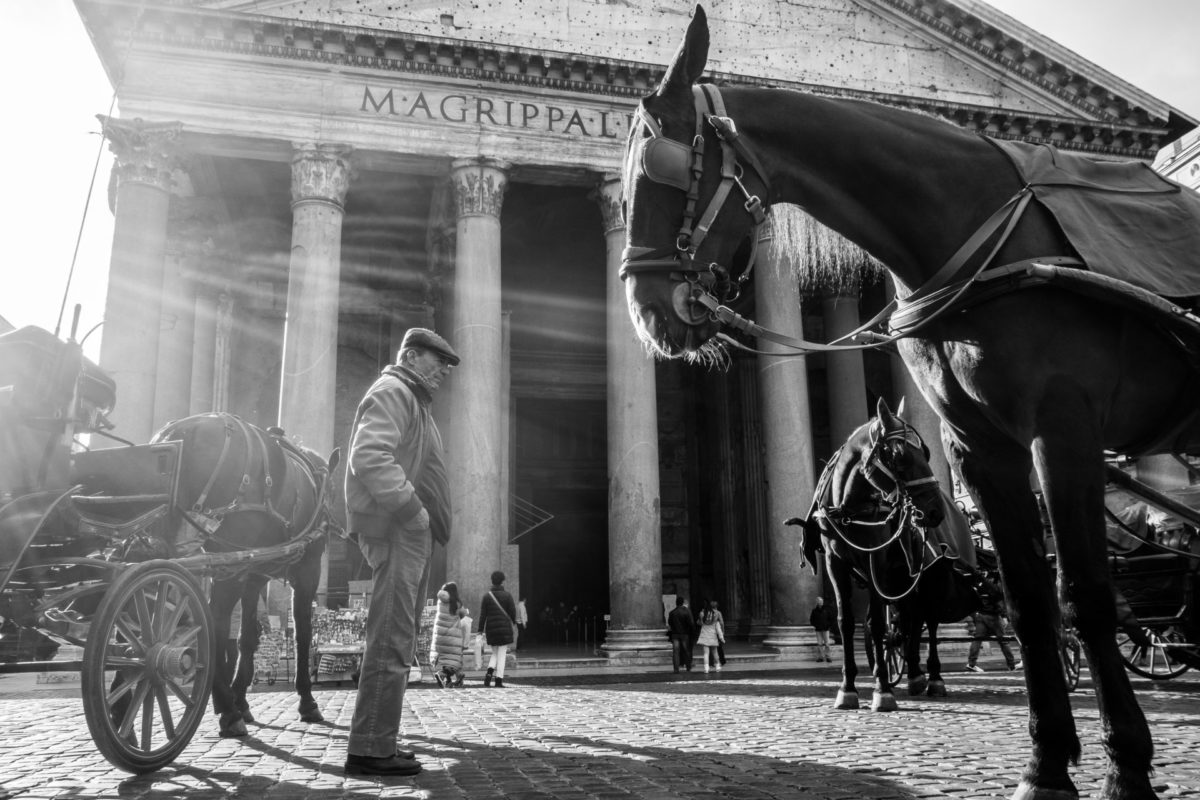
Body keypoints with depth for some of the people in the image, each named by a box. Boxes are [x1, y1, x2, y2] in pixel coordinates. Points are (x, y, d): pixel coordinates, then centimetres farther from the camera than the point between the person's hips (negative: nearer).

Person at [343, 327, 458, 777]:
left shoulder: (412, 400, 27)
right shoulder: (391, 392, -6)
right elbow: (369, 457, -22)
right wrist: (413, 510, -21)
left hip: (411, 535, 11)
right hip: (396, 531, -11)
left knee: (397, 643, 13)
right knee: (391, 642, -9)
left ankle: (379, 741, 21)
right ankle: (370, 750, -4)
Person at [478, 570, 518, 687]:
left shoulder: (486, 596, 2)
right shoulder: (507, 596, -4)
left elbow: (482, 615, -1)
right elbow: (513, 612, -3)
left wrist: (481, 630, 3)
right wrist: (514, 622, 16)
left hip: (491, 629, 3)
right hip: (505, 629, -3)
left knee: (495, 654, 18)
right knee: (501, 655, 2)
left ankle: (489, 671, -7)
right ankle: (499, 681, -3)